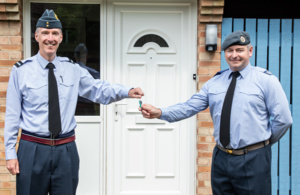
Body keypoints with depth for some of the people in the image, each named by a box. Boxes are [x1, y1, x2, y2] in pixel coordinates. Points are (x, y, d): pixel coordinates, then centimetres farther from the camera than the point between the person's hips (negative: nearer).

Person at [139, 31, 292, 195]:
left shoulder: (266, 80, -3)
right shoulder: (214, 83, 8)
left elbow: (283, 120, -3)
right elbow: (190, 107, -1)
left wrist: (264, 143, 4)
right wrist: (159, 112, -15)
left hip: (253, 160, -3)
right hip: (221, 157, 4)